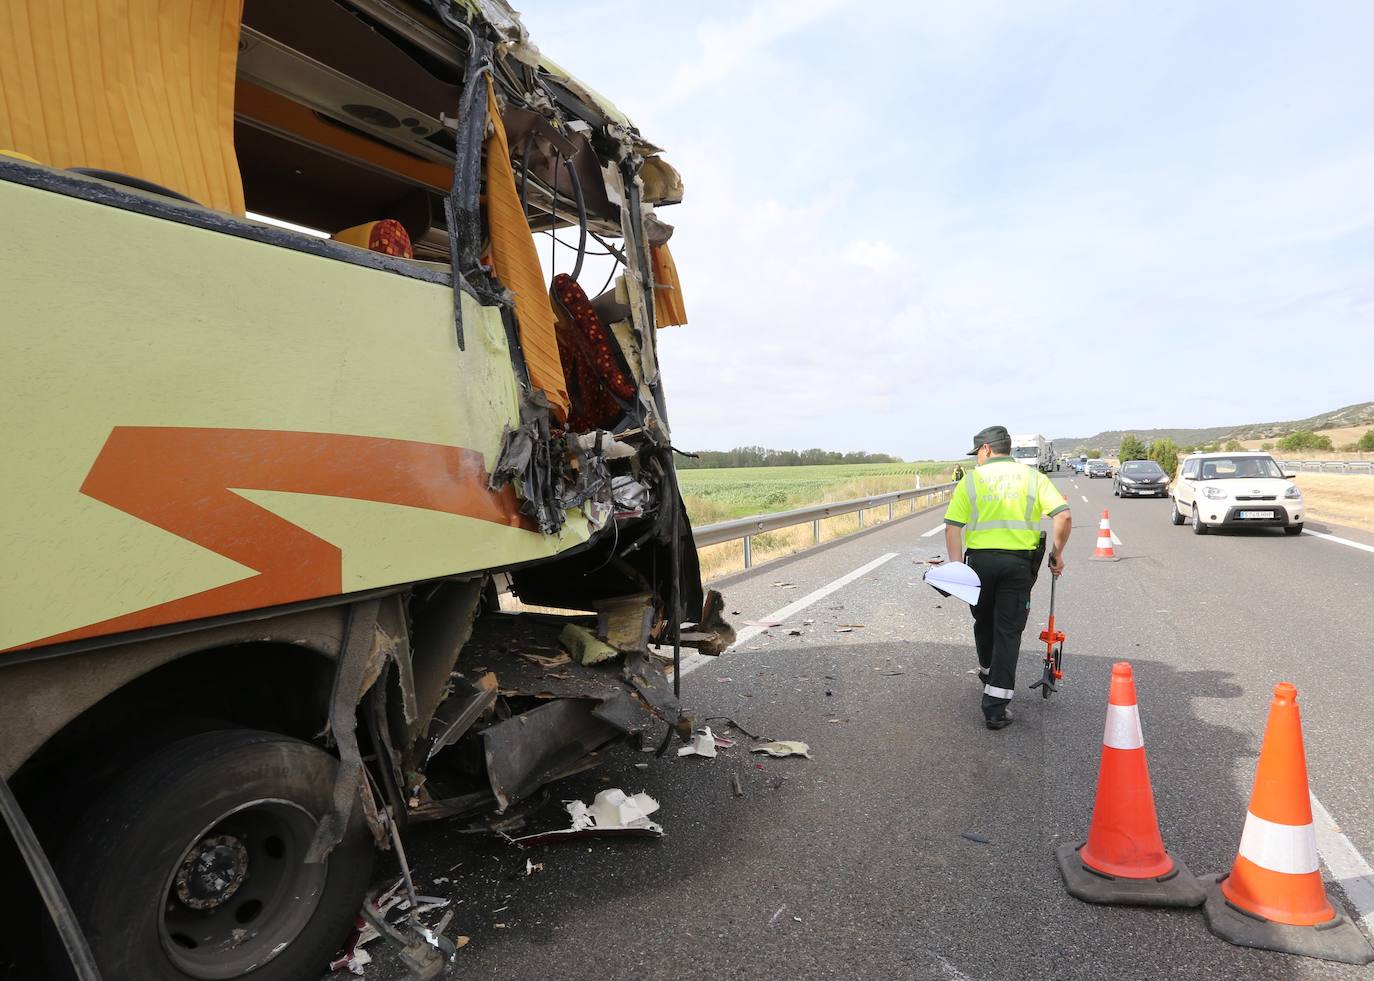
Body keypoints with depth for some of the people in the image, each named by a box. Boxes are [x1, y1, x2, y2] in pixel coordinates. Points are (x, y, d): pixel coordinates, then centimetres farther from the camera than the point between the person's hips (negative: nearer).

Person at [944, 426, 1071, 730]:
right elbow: (1064, 516, -5)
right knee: (1008, 631, 2)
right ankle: (996, 707, -2)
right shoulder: (1032, 476, 6)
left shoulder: (971, 479, 4)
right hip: (1019, 562, 0)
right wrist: (1057, 554, 5)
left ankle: (988, 673, 45)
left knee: (983, 622, 22)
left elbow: (953, 527, -6)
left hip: (980, 559, 0)